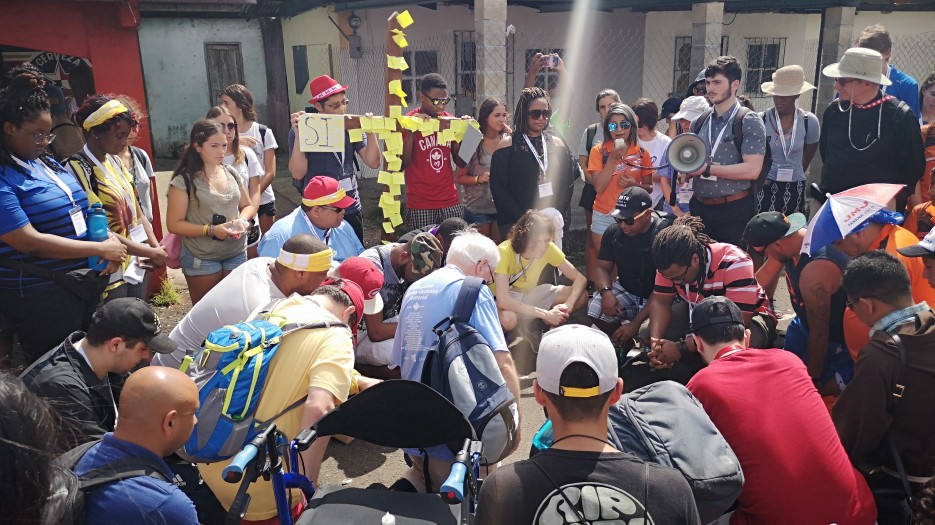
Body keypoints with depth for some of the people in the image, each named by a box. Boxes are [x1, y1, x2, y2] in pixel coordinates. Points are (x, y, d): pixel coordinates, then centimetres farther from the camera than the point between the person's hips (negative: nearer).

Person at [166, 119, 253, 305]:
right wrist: (211, 230, -21)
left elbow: (247, 205, 14)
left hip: (237, 254, 4)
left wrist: (242, 220, -8)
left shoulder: (231, 173, 3)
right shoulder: (184, 180, -11)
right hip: (202, 259, -4)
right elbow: (174, 224, -12)